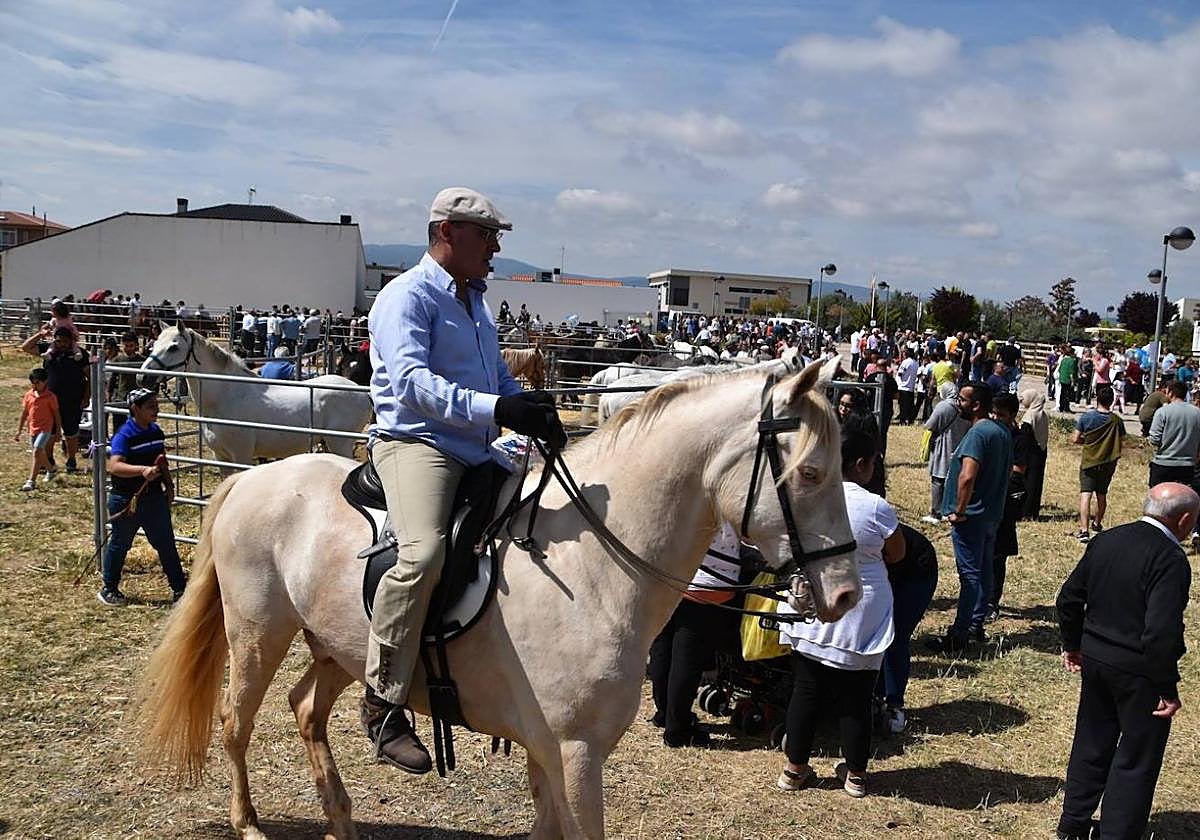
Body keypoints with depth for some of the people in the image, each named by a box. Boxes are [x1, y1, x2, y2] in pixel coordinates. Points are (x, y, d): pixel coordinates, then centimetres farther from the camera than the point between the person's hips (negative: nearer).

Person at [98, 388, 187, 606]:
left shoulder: (156, 432, 4)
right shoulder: (124, 435, -18)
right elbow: (114, 466, -31)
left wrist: (169, 486, 13)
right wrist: (143, 470, -43)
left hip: (155, 498, 6)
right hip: (127, 500, -6)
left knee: (166, 543, 8)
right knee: (120, 545, 11)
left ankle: (179, 588, 16)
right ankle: (109, 590, 27)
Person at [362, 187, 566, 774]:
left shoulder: (476, 299, 22)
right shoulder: (407, 296, -7)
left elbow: (499, 376, 28)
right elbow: (412, 381, -23)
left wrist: (534, 412, 6)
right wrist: (495, 408, -34)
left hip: (477, 451, 10)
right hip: (415, 442, -9)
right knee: (424, 551, -34)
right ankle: (382, 703, -21)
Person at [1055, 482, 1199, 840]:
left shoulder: (1105, 541, 2)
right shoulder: (1170, 559, -20)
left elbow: (1069, 598, 8)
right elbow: (1161, 632, -26)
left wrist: (1073, 644, 20)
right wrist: (1168, 688, -16)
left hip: (1094, 661, 7)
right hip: (1139, 672, -7)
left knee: (1091, 746, 21)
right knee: (1136, 760, 9)